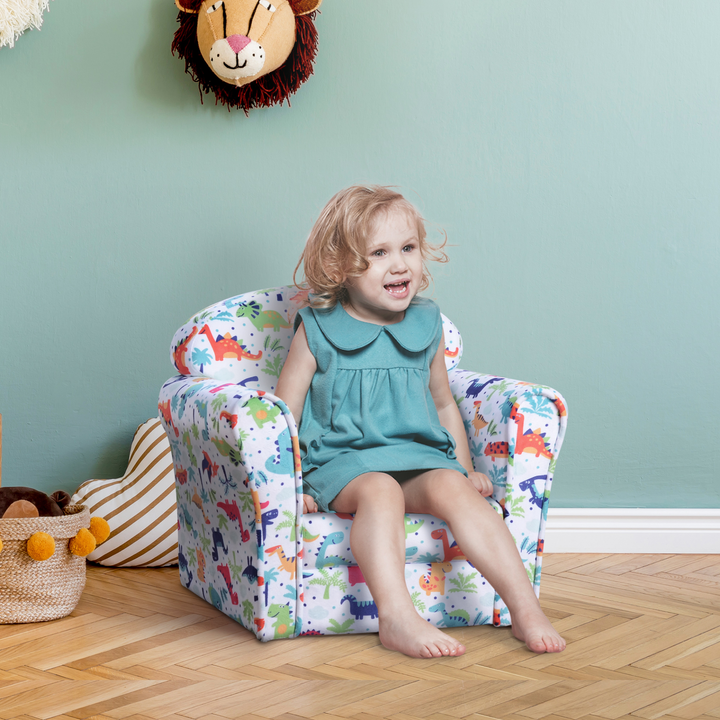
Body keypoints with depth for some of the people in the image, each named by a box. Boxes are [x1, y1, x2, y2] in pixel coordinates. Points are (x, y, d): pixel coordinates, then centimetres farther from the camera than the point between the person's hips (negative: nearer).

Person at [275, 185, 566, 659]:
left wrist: (467, 470, 21)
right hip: (343, 460, -3)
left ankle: (526, 607, -32)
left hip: (421, 458, 3)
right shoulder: (317, 330, 2)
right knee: (379, 491, -36)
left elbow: (444, 404, 26)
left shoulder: (426, 326, 13)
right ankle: (398, 618, -45)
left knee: (452, 488, -29)